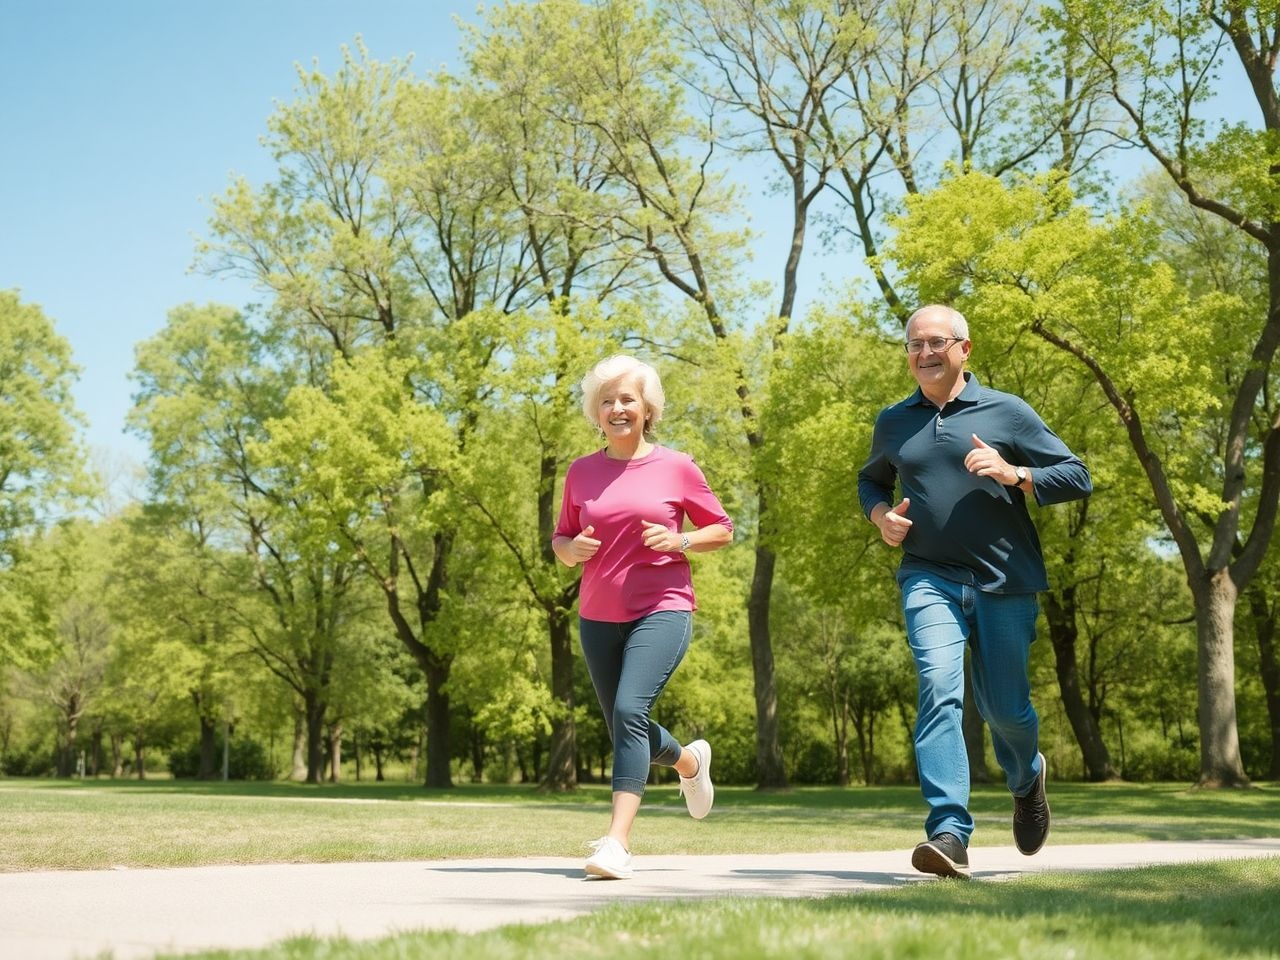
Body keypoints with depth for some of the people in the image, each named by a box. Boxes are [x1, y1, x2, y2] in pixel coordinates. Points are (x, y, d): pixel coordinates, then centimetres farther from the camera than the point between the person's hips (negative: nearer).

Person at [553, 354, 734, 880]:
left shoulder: (676, 467, 0)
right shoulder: (581, 472, 7)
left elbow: (722, 528, 8)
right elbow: (560, 539, 16)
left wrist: (681, 541, -11)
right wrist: (573, 548, -7)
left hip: (661, 610, -4)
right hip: (598, 616, 5)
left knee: (630, 711, -23)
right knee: (624, 729, 13)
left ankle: (617, 842, -24)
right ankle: (689, 761, 46)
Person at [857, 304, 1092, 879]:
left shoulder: (1007, 412, 3)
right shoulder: (893, 422, 13)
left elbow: (1078, 478, 2)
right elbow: (871, 479, 32)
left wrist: (1014, 474, -16)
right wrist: (880, 514, 9)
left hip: (1004, 581, -1)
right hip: (929, 579, 1)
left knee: (1005, 708, 6)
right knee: (939, 691, -20)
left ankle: (1026, 778, 42)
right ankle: (949, 834, -25)